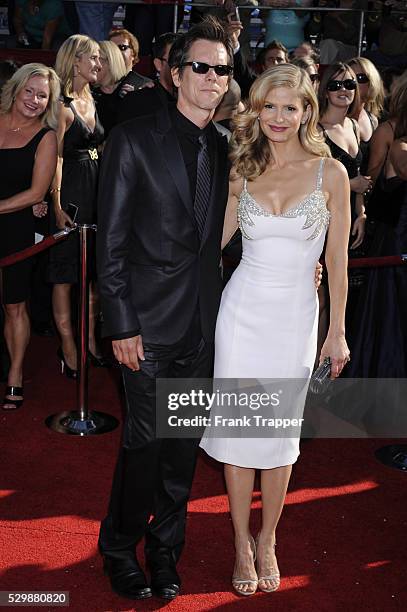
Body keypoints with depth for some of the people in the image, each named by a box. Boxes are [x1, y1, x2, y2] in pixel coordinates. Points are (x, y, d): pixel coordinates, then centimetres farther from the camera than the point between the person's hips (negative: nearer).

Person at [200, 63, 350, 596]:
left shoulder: (330, 172, -4)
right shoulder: (243, 173, 2)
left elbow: (337, 259, -1)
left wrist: (337, 332, -1)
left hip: (296, 317, -1)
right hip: (242, 311, 1)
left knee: (280, 433, 8)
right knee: (238, 427, 5)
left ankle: (267, 541, 28)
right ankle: (242, 542, 23)